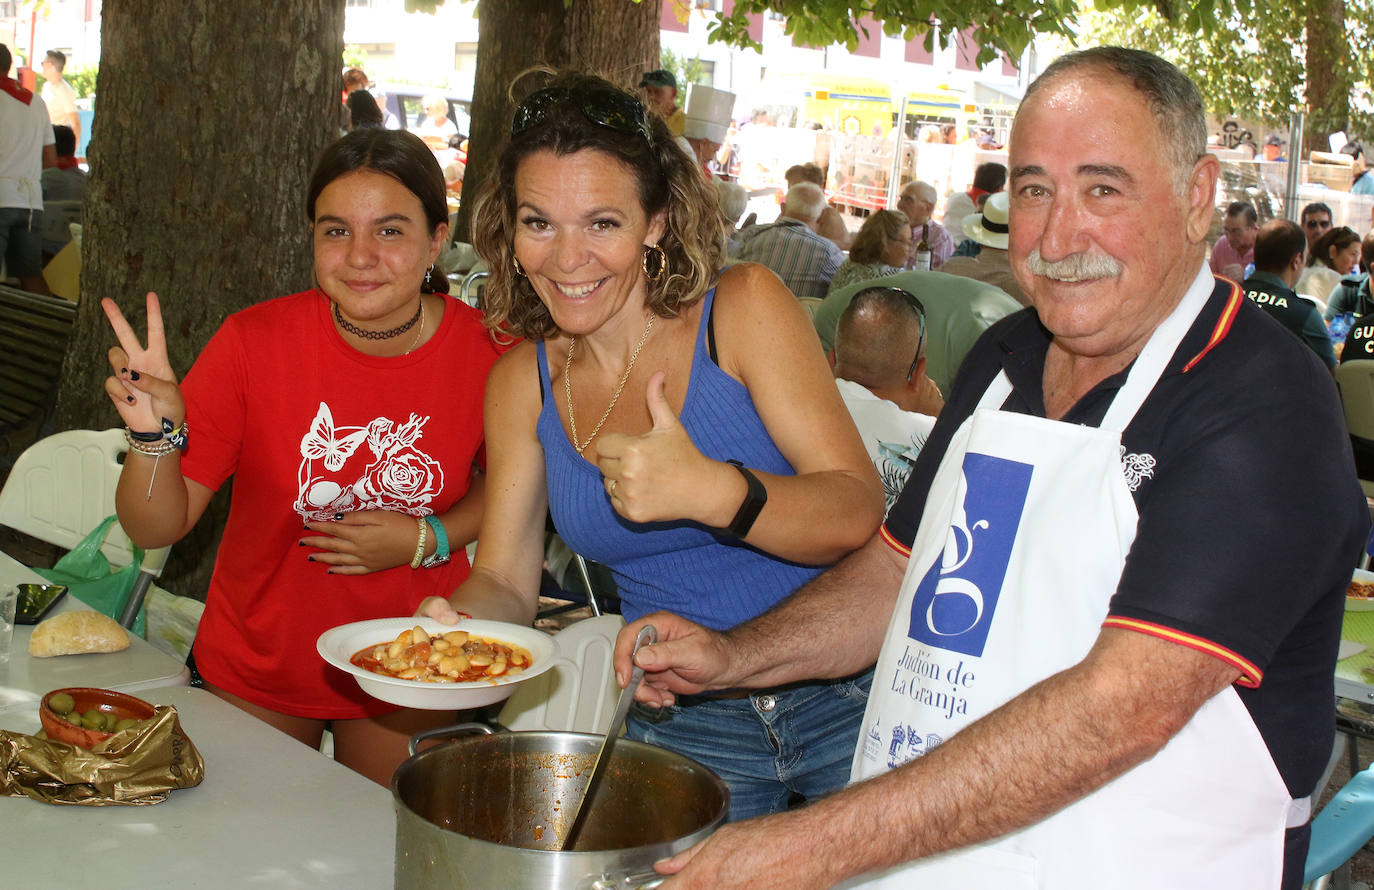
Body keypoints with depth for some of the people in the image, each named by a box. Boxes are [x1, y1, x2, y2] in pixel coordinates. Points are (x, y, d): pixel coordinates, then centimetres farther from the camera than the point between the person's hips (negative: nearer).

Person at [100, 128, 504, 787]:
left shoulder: (488, 351, -16)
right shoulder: (254, 341, -17)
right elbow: (157, 528, -15)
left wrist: (431, 537, -14)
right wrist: (155, 435, -34)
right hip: (256, 672, 0)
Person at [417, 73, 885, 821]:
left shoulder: (744, 307, -12)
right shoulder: (522, 383, 0)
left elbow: (859, 512, -18)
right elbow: (505, 582, 4)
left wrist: (713, 491, -36)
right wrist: (452, 623, -19)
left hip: (843, 695, -3)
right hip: (684, 723, 3)